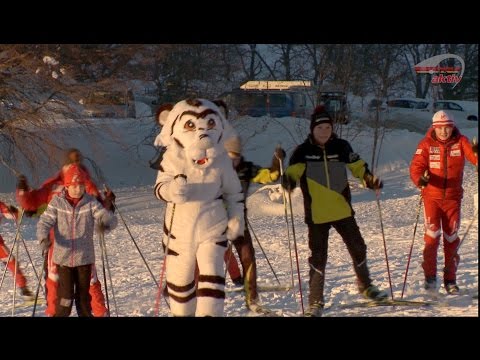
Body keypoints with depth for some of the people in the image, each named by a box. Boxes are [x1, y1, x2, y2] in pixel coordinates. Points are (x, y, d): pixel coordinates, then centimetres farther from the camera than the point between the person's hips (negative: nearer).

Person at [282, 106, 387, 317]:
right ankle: (316, 301, 9)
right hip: (317, 214, -3)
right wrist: (288, 182, -34)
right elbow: (292, 173, -12)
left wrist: (370, 180, -12)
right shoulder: (303, 152, -5)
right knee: (318, 257, -1)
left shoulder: (341, 147, 1)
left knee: (358, 248, 13)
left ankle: (366, 287, 37)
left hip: (343, 210, 3)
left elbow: (358, 167, 5)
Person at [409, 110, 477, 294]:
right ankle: (430, 276, 0)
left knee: (451, 237, 8)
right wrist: (420, 178, -33)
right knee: (432, 234, -11)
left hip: (453, 197, 2)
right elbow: (416, 166, -11)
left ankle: (450, 279, 17)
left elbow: (473, 156, -16)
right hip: (432, 196, -2)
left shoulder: (460, 142, -2)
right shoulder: (426, 144, -4)